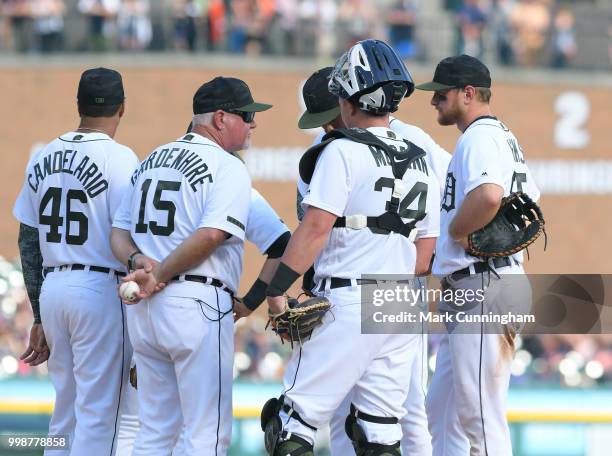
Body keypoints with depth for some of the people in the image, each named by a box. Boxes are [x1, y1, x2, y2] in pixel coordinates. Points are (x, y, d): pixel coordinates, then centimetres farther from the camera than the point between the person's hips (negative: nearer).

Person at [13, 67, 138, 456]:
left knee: (66, 415, 14)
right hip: (101, 291, -6)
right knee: (99, 415, -4)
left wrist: (40, 318, 19)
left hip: (52, 289, 6)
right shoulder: (119, 158, -8)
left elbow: (28, 242, 13)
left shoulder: (43, 158, 11)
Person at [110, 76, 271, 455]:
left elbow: (119, 234, 13)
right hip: (198, 303, -8)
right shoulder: (229, 168, -7)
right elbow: (210, 235, -21)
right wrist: (158, 276, -15)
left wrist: (139, 265, -4)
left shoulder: (151, 161, 18)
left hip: (143, 309, 8)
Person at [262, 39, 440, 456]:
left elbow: (315, 229, -13)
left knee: (294, 423, -5)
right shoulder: (420, 163, 15)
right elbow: (424, 252, 16)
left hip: (348, 301, -7)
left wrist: (277, 290, -10)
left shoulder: (343, 152, -6)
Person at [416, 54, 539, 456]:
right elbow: (529, 199, 29)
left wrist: (456, 232, -14)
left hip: (483, 287, -11)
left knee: (479, 413, -11)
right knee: (442, 407, 15)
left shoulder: (479, 137, -13)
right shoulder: (505, 137, 20)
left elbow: (488, 196, -31)